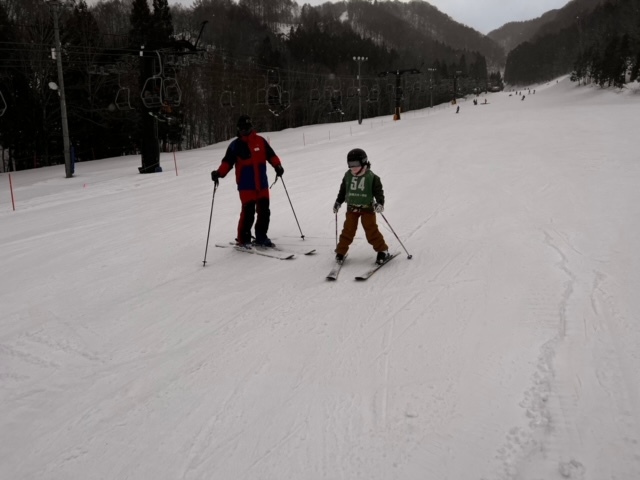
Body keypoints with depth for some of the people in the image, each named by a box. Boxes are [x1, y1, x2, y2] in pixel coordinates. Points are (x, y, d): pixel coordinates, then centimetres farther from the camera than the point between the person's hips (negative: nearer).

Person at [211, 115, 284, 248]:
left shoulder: (260, 141, 8)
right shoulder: (235, 145, 2)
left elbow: (271, 155, 10)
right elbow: (227, 162, -1)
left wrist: (277, 166, -7)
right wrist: (219, 173, -17)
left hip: (262, 184, 3)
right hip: (246, 186, -3)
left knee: (264, 211, 6)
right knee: (248, 212, -11)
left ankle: (261, 237, 20)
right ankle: (243, 239, 3)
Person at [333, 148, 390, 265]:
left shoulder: (372, 177, -9)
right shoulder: (348, 176, 3)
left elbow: (378, 191, -8)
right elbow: (343, 190, 15)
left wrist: (380, 203, -22)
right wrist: (338, 202, 14)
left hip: (367, 208, -3)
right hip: (352, 208, 3)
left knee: (371, 230, -6)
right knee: (348, 230, 4)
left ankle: (382, 250, 7)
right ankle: (340, 252, 14)